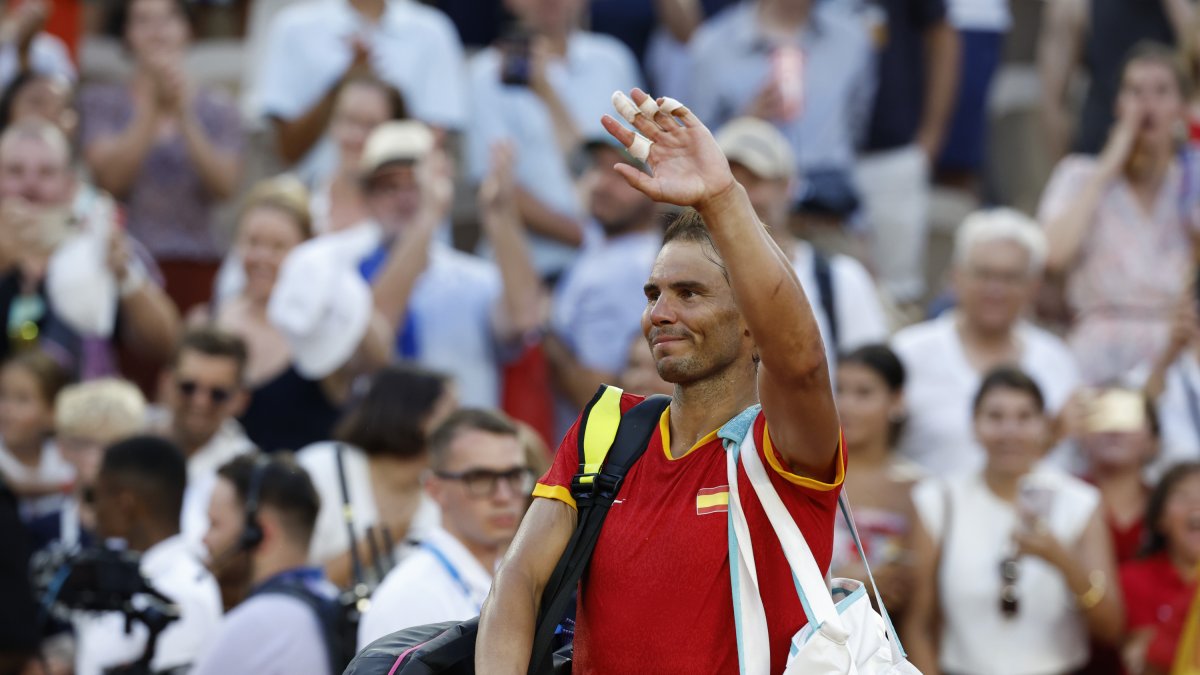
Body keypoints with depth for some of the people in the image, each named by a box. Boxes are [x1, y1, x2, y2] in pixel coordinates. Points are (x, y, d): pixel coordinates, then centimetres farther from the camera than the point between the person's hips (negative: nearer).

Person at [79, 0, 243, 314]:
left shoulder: (218, 108, 11)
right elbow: (110, 177, -6)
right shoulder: (101, 102, 9)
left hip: (198, 265, 1)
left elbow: (225, 186, -3)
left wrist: (184, 118, -12)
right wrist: (153, 106, -10)